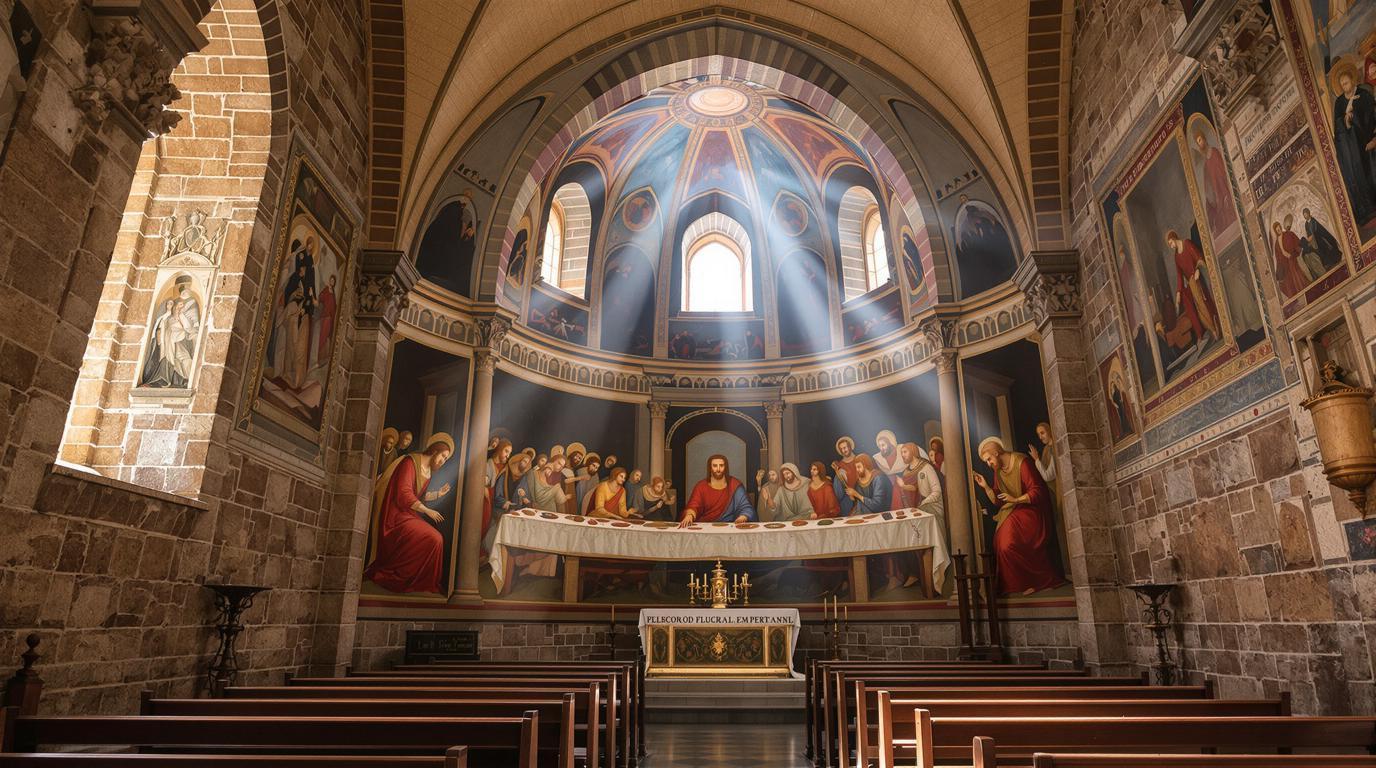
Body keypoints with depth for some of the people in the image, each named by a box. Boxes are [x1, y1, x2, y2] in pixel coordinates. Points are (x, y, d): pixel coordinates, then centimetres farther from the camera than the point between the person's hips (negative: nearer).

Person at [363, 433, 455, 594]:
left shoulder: (428, 471, 13)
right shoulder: (411, 462, -13)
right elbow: (403, 494, -20)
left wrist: (438, 494, 8)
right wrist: (427, 511, -17)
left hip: (408, 514, 9)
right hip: (395, 516, -9)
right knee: (434, 539, -20)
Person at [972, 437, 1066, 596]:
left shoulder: (1022, 463, -15)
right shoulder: (998, 471, 8)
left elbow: (1037, 491, -17)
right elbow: (997, 501, 8)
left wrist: (1015, 500, -25)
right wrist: (986, 487, -7)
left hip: (1032, 509, -7)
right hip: (1013, 511, 7)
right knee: (1003, 539, -15)